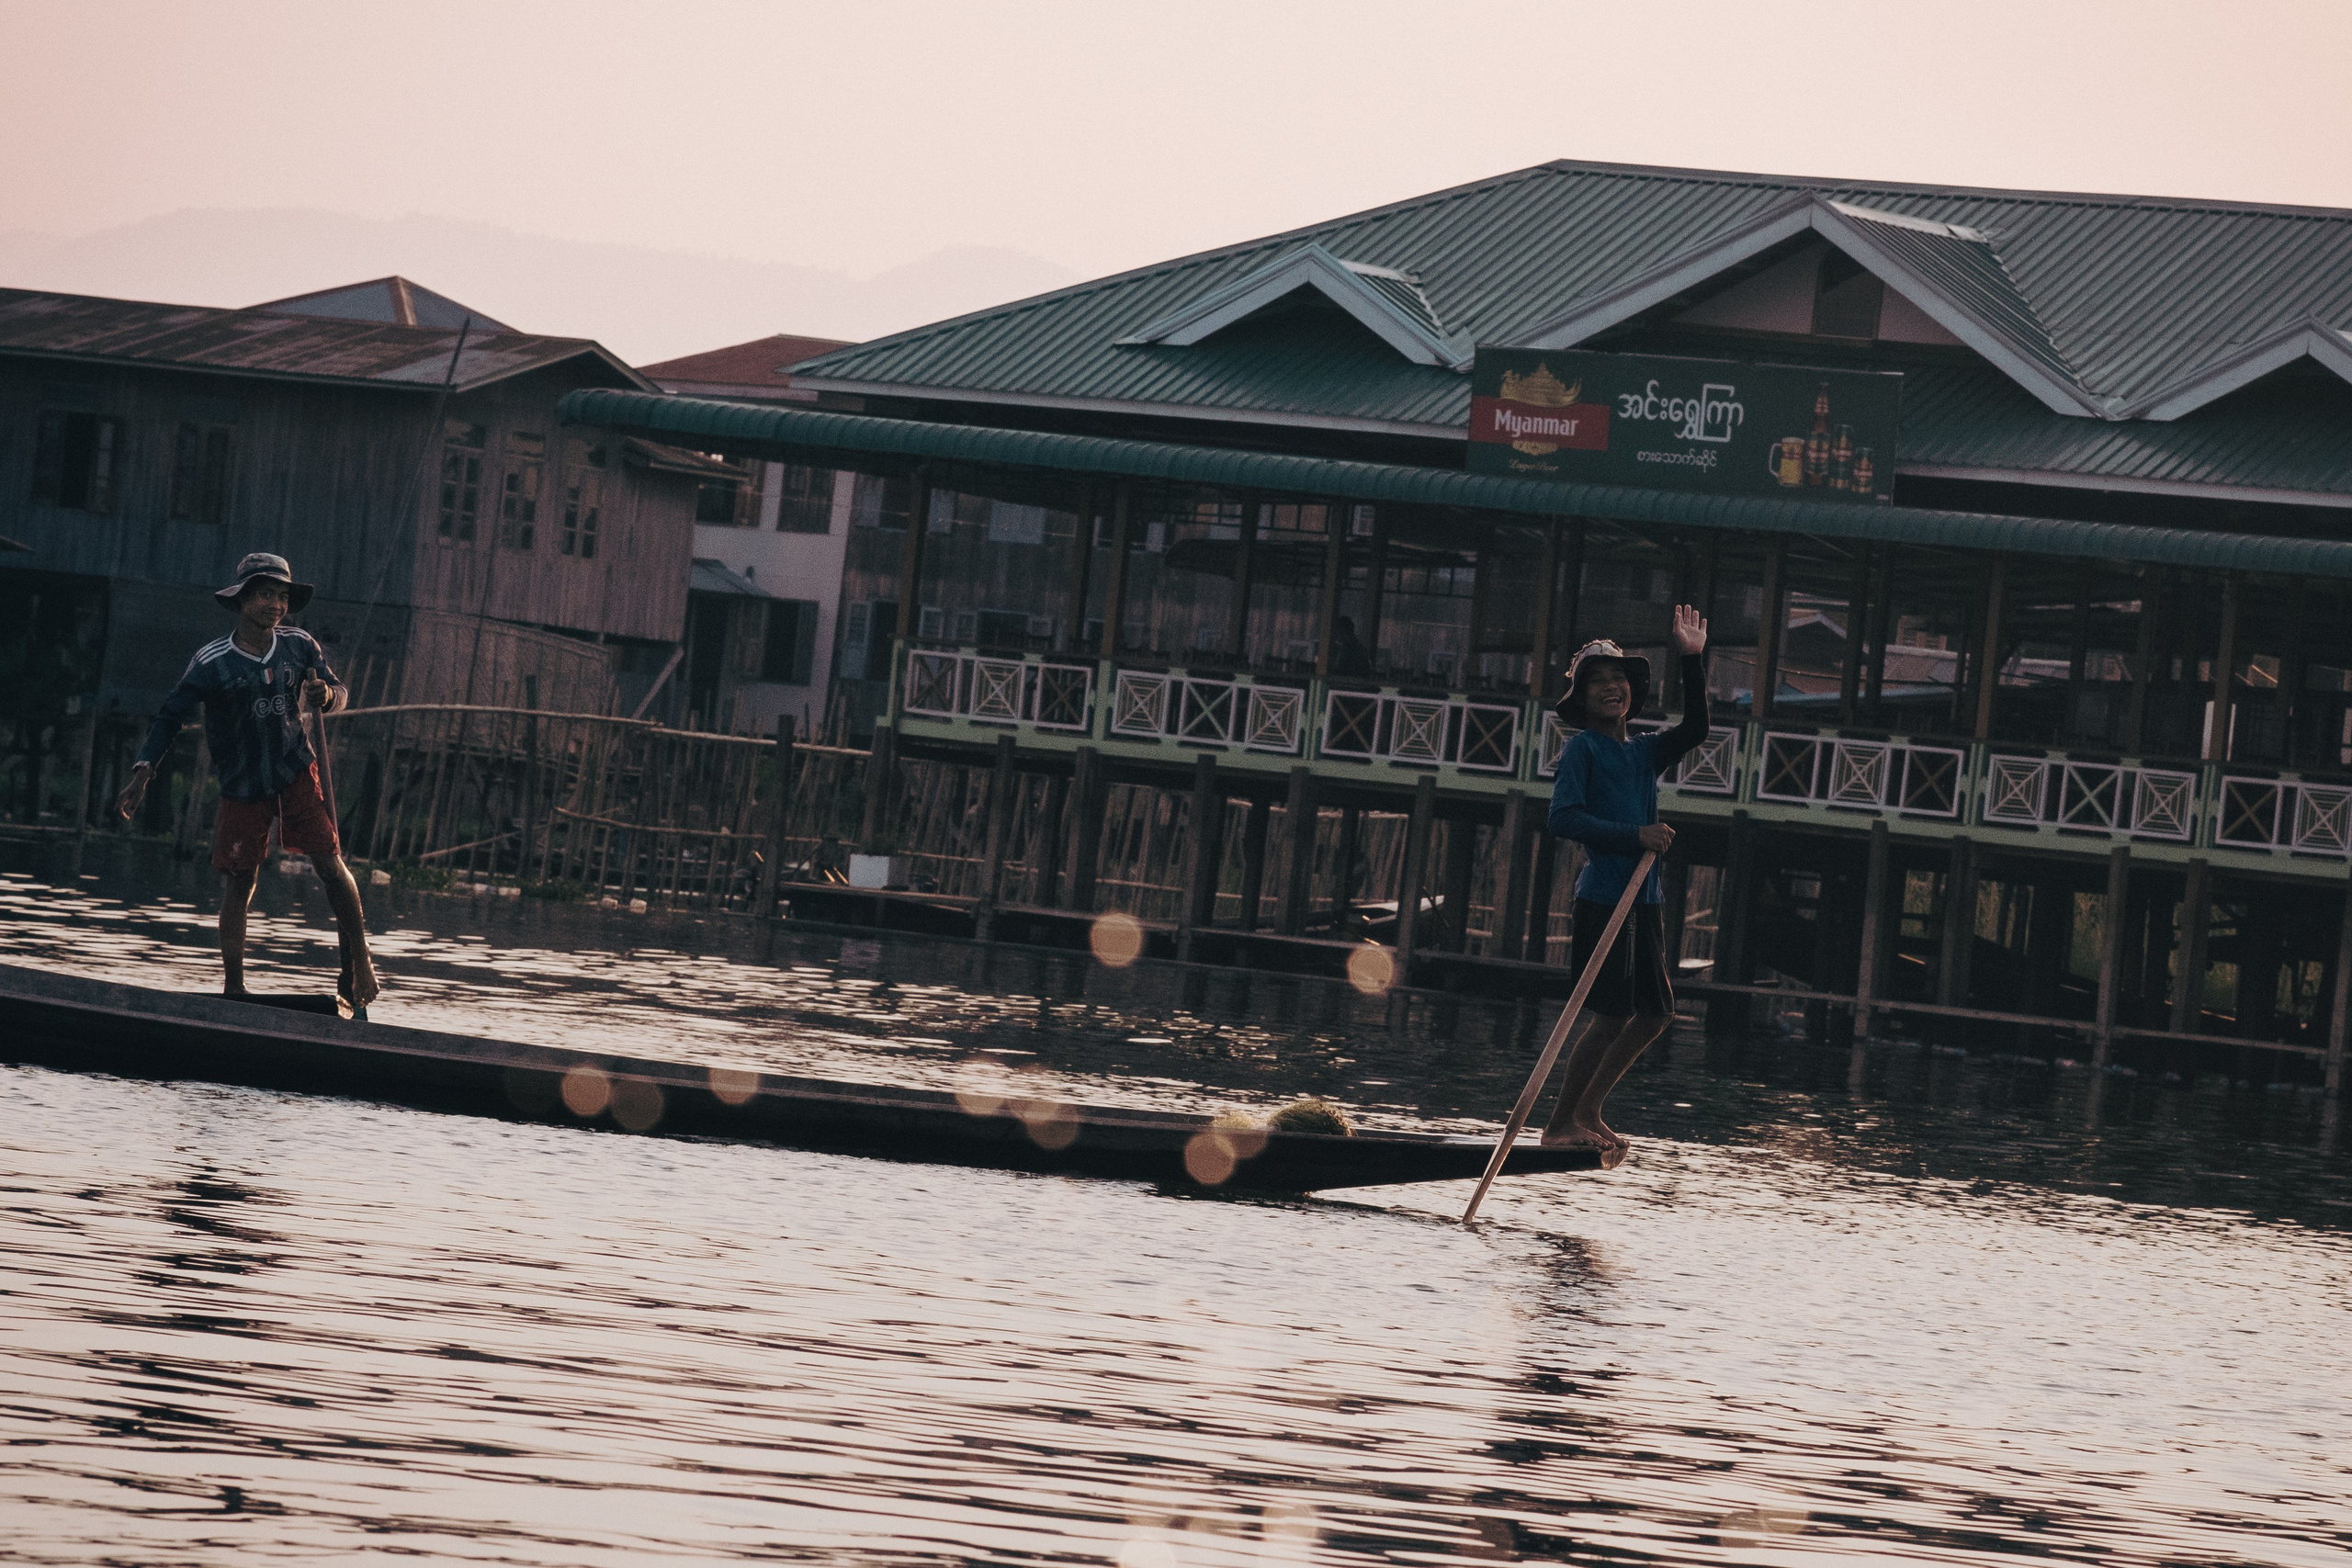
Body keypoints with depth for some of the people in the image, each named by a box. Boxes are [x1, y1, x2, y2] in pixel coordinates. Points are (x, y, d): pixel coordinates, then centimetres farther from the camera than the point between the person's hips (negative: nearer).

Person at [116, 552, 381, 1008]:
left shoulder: (299, 646, -3)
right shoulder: (213, 662, -11)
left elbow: (339, 693, 8)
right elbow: (171, 716, -6)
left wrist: (326, 694, -17)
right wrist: (143, 770, -17)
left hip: (297, 773, 1)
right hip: (242, 785, -1)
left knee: (331, 862, -11)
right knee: (240, 881, 0)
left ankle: (358, 958, 0)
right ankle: (233, 986, 9)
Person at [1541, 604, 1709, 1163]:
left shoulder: (1645, 752, 16)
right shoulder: (1582, 748, -4)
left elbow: (1694, 730, 2)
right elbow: (1564, 818, -13)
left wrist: (1692, 660, -3)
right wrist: (1634, 835, -20)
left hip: (1645, 897, 8)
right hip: (1603, 892, -8)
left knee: (1655, 1013, 8)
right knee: (1611, 1013, -10)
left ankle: (1588, 1110, 19)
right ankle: (1563, 1122, 0)